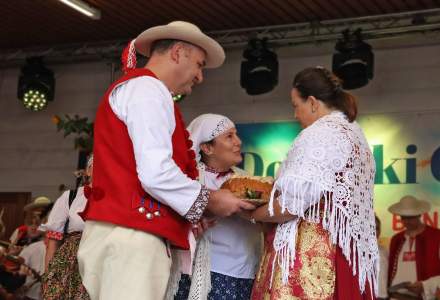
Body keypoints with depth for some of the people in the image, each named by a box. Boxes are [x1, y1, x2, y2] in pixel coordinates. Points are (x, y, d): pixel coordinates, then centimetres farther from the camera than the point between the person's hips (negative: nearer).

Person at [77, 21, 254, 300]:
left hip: (123, 232, 10)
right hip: (130, 236, -10)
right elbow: (155, 174, -19)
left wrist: (192, 211, 18)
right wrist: (209, 200, -5)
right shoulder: (148, 88, -6)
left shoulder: (130, 88, 26)